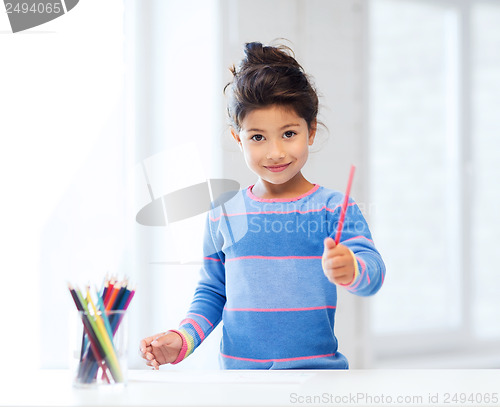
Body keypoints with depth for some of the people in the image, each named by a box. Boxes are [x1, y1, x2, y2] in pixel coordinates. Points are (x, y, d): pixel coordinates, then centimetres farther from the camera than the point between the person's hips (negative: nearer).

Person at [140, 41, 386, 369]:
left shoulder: (333, 208, 1)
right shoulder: (224, 216, 9)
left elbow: (373, 273, -13)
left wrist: (350, 269, -36)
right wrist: (182, 339, 2)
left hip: (316, 370, -2)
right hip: (238, 374, 2)